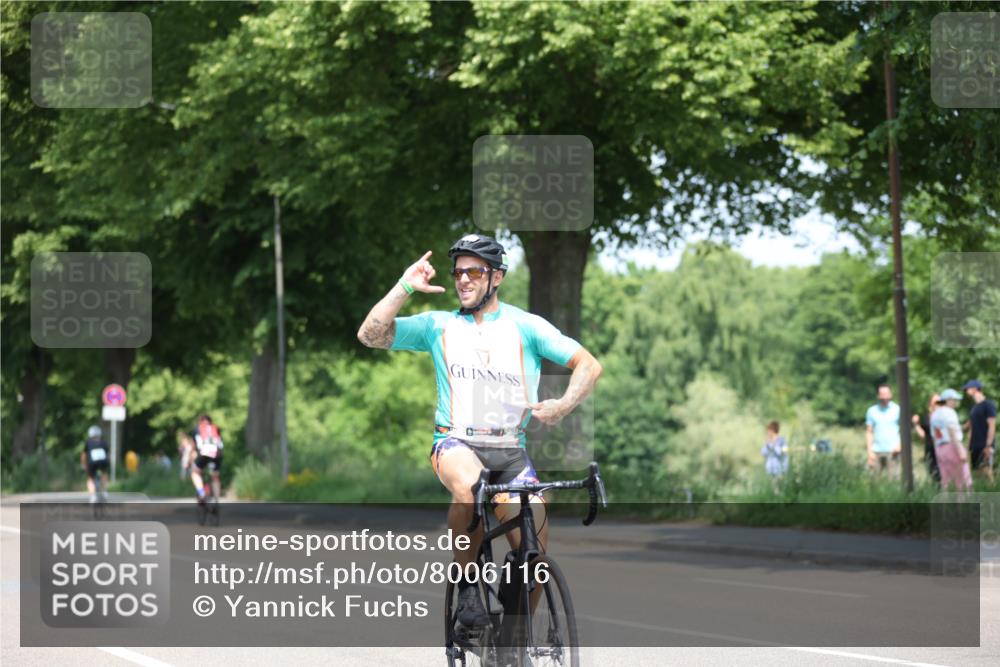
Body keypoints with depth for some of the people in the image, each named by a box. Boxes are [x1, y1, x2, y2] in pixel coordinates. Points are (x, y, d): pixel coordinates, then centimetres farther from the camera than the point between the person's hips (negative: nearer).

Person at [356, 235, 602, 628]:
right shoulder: (438, 325, 8)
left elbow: (588, 365, 1)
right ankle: (467, 585, -18)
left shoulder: (524, 326, 5)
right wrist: (405, 287, -11)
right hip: (456, 443, -1)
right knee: (469, 485, -38)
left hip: (510, 452, 1)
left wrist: (563, 406, -17)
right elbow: (370, 335, -3)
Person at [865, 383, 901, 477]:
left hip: (892, 451, -2)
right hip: (876, 451, 2)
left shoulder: (897, 410, 4)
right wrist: (870, 451, 2)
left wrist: (900, 445, -9)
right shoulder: (872, 411, 9)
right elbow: (869, 432, 11)